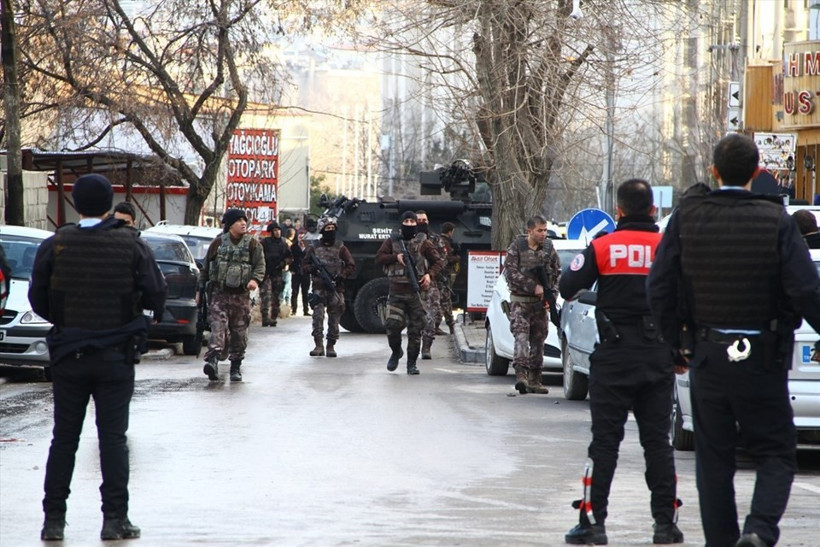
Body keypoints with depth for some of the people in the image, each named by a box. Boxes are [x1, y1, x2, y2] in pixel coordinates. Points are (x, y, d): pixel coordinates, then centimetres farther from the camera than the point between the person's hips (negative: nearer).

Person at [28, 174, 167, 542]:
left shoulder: (55, 245, -5)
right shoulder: (132, 245, -7)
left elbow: (38, 301, 0)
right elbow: (156, 295, -6)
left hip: (68, 357, 1)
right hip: (116, 357, -1)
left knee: (64, 439, 8)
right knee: (113, 438, 4)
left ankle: (54, 520, 7)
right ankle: (115, 518, 1)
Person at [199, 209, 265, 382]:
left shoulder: (253, 244, 4)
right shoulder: (218, 243, 6)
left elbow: (260, 265, -2)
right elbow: (206, 267, 13)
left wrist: (255, 280, -23)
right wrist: (200, 289, 13)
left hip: (241, 295, 1)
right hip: (219, 292, -1)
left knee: (239, 332, 5)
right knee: (218, 326, -16)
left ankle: (236, 367, 16)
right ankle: (212, 360, -30)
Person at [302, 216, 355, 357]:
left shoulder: (340, 248, 7)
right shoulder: (314, 248, 8)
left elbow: (351, 266, 6)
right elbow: (304, 266, 13)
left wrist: (341, 276, -11)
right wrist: (312, 268, -10)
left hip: (336, 289, 0)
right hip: (319, 288, 0)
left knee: (334, 319, 3)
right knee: (318, 315, -13)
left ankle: (331, 346, 12)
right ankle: (318, 346, -9)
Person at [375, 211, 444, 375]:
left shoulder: (423, 243, 6)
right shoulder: (392, 241, 10)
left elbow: (438, 261, 9)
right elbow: (379, 258, 4)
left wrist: (430, 275, -9)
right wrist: (396, 257, -11)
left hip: (416, 293, 0)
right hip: (396, 292, 0)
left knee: (415, 329, 0)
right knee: (393, 324, -11)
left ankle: (412, 363, 9)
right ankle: (396, 352, 17)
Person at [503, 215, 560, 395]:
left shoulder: (549, 248, 7)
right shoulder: (516, 247, -5)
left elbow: (557, 273, 13)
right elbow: (511, 272, -12)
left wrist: (552, 295, 0)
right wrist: (533, 287, -18)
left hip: (540, 303, 4)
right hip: (519, 300, -4)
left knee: (538, 339, 6)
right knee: (521, 334, -19)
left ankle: (534, 381, 11)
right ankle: (521, 373, -29)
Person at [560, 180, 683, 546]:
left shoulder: (603, 247, -7)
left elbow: (568, 287, -6)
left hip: (614, 355, -2)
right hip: (659, 357, 2)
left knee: (604, 441, 2)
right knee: (657, 441, 8)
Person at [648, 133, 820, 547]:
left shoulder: (686, 218, -1)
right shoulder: (776, 222, -9)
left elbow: (659, 290, 1)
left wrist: (678, 342, 13)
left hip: (706, 355, 2)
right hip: (762, 357, -2)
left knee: (713, 458, 12)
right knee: (775, 452, 6)